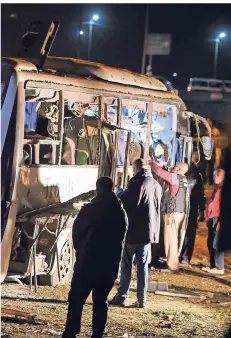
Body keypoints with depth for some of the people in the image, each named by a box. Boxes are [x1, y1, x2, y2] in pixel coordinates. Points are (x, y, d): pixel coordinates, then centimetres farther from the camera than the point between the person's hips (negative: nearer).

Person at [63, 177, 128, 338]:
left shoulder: (90, 209, -8)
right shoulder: (121, 213, 7)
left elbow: (76, 233, 2)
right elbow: (121, 239, 12)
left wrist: (80, 251, 18)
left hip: (87, 263, -4)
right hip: (110, 266, 4)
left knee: (76, 300, 1)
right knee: (101, 302, 10)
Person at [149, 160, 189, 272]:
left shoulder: (175, 177, -9)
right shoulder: (184, 180, 16)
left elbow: (159, 171, -15)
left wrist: (151, 162, 1)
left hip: (173, 212, -9)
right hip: (181, 212, 9)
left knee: (171, 237, -8)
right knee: (176, 237, 12)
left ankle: (173, 265, -11)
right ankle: (174, 261, 17)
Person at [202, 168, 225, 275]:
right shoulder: (217, 188, 19)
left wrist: (220, 221, -22)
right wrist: (209, 218, 22)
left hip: (218, 219, -10)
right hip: (212, 219, 10)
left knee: (216, 244, -8)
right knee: (210, 243, 13)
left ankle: (219, 268, -4)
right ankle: (213, 265, 20)